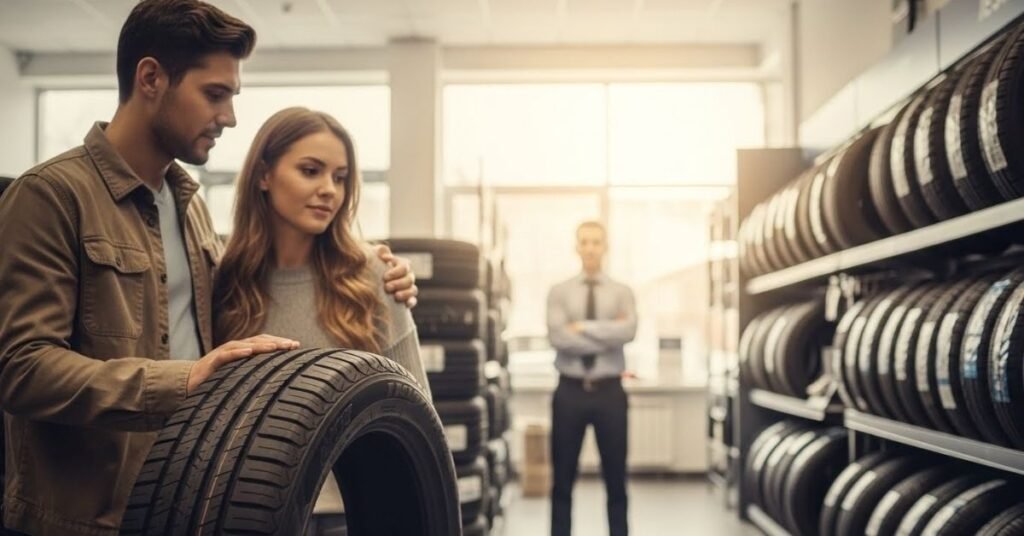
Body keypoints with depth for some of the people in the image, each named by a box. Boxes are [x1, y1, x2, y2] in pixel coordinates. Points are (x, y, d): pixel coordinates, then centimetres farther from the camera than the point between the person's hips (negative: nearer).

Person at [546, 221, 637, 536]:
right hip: (570, 391, 0)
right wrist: (606, 335, -12)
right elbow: (557, 336, -13)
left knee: (615, 477, 7)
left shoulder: (622, 293, 5)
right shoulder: (559, 292, 3)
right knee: (562, 478, 7)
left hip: (609, 392, 0)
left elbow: (628, 331, -14)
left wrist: (584, 327, -14)